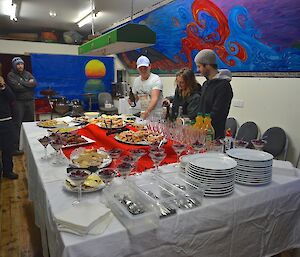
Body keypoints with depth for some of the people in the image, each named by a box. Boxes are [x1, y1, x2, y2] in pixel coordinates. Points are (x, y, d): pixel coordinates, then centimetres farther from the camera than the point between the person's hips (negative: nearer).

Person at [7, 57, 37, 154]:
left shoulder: (27, 73, 13)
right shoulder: (11, 75, -2)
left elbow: (34, 83, -2)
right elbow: (17, 87, -16)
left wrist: (22, 83, -10)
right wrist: (28, 84, -5)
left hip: (30, 101, 5)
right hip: (18, 102, -5)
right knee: (17, 125, -4)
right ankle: (15, 148, 0)